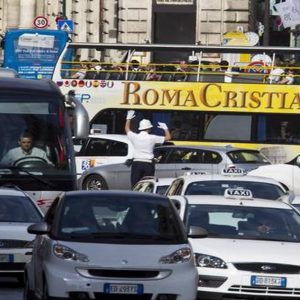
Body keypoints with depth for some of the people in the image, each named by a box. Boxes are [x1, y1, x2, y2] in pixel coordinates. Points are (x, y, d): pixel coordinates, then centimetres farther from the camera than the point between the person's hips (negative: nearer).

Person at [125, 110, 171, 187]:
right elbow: (168, 137, 3)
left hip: (136, 163, 1)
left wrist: (128, 118, 34)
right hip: (148, 164, -1)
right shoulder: (152, 138, -6)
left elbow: (127, 129, 21)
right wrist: (165, 128, 19)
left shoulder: (135, 137, -1)